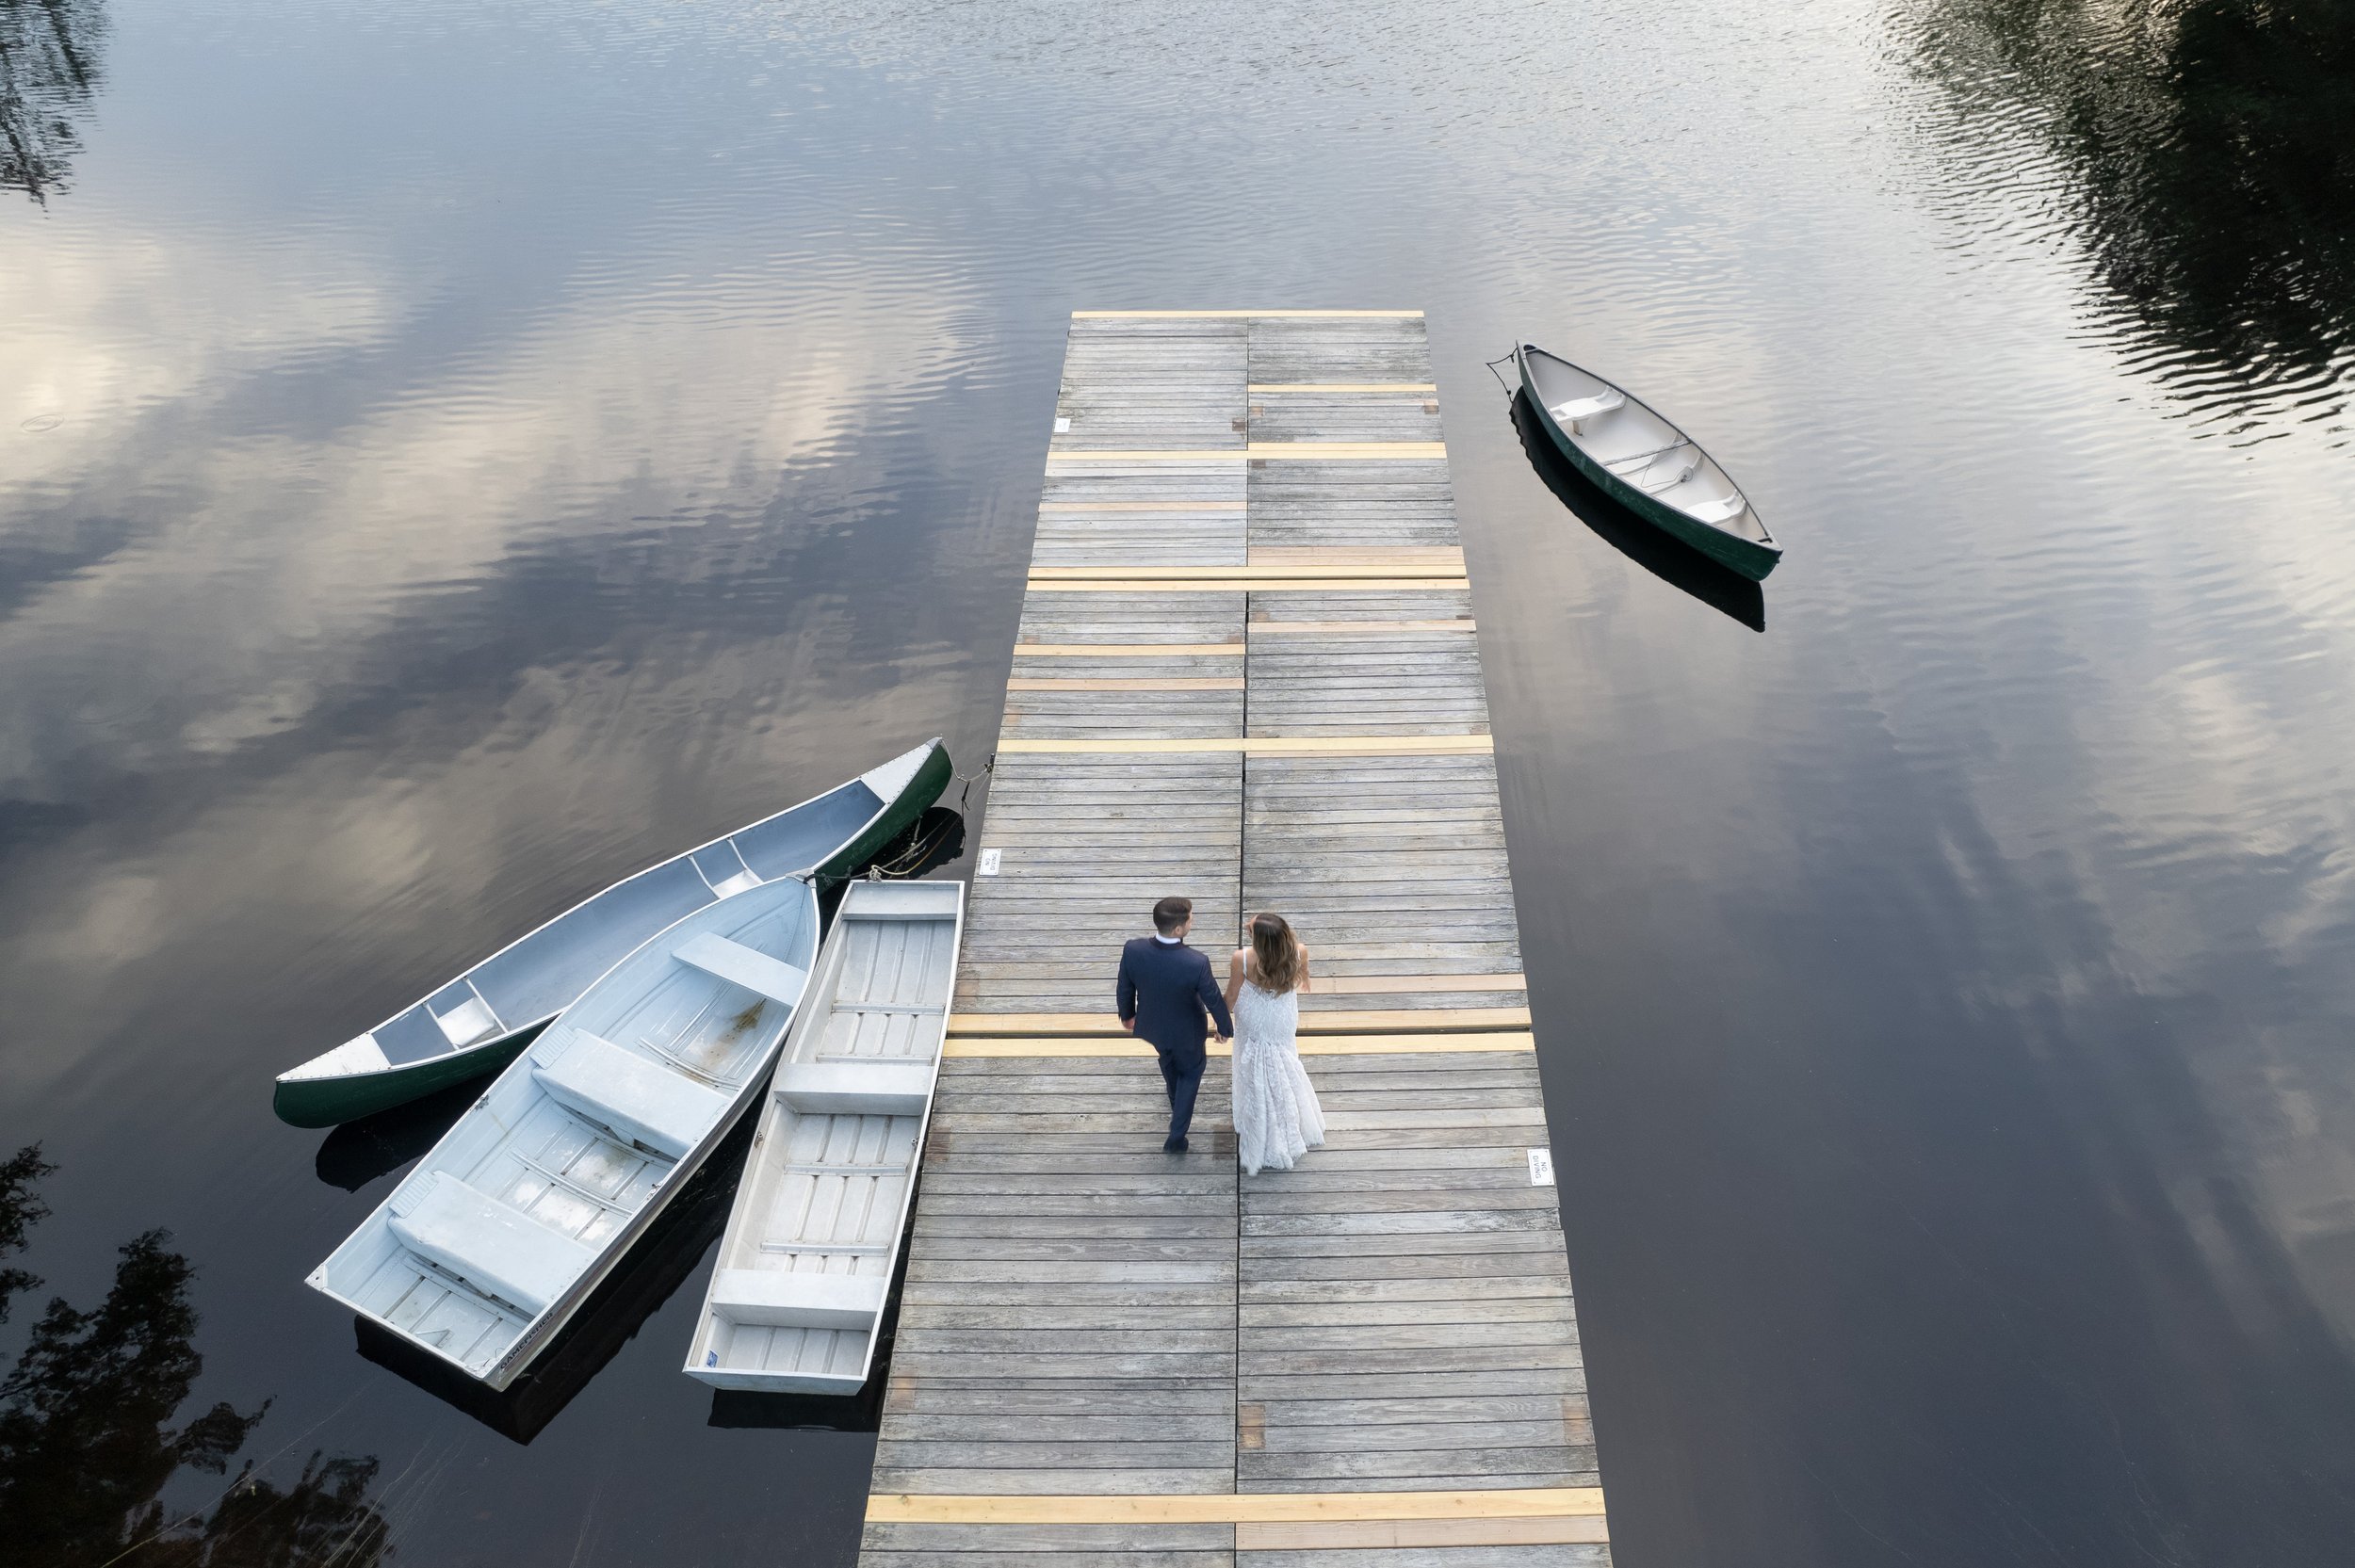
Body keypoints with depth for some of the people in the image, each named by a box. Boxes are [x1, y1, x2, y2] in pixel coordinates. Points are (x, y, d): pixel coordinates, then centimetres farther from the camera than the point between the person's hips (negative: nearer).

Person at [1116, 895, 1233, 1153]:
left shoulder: (1133, 949, -30)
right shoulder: (1196, 963, -38)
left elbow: (1124, 989, -11)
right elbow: (1215, 1001, -21)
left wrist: (1127, 1014, 11)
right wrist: (1225, 1028, 1)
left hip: (1151, 1026, 4)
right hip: (1185, 1031, -3)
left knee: (1168, 1061, 35)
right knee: (1191, 1071, 28)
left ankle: (1177, 1104, 63)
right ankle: (1176, 1136, 31)